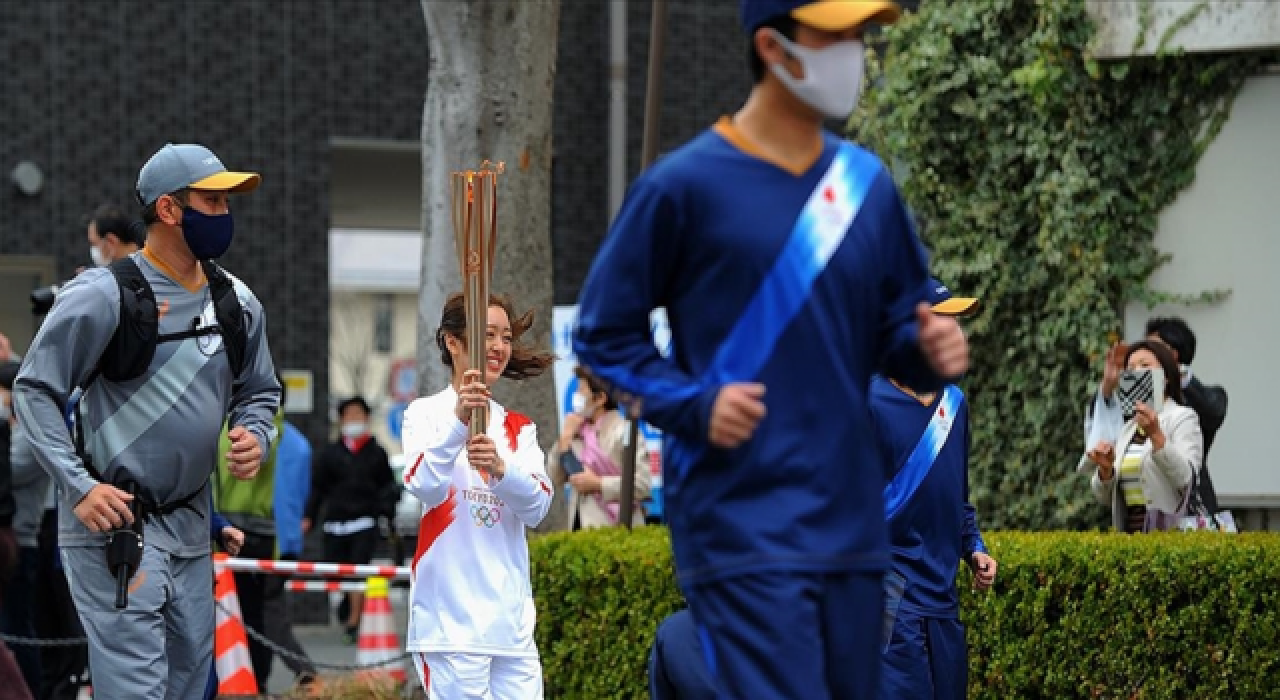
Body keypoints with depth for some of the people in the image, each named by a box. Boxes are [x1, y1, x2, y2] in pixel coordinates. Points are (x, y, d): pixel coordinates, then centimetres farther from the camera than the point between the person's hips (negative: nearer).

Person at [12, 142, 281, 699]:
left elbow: (259, 392, 22)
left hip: (191, 524, 7)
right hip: (113, 520, -7)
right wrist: (79, 487, -16)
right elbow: (34, 391, -8)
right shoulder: (102, 295, -12)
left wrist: (255, 437, -1)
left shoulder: (237, 302, 8)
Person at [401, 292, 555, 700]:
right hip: (450, 617, -5)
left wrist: (500, 468, -20)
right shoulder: (426, 414, 2)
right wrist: (459, 421, -31)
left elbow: (537, 507, 0)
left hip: (512, 618, 5)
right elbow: (424, 487, -17)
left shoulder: (519, 428, 16)